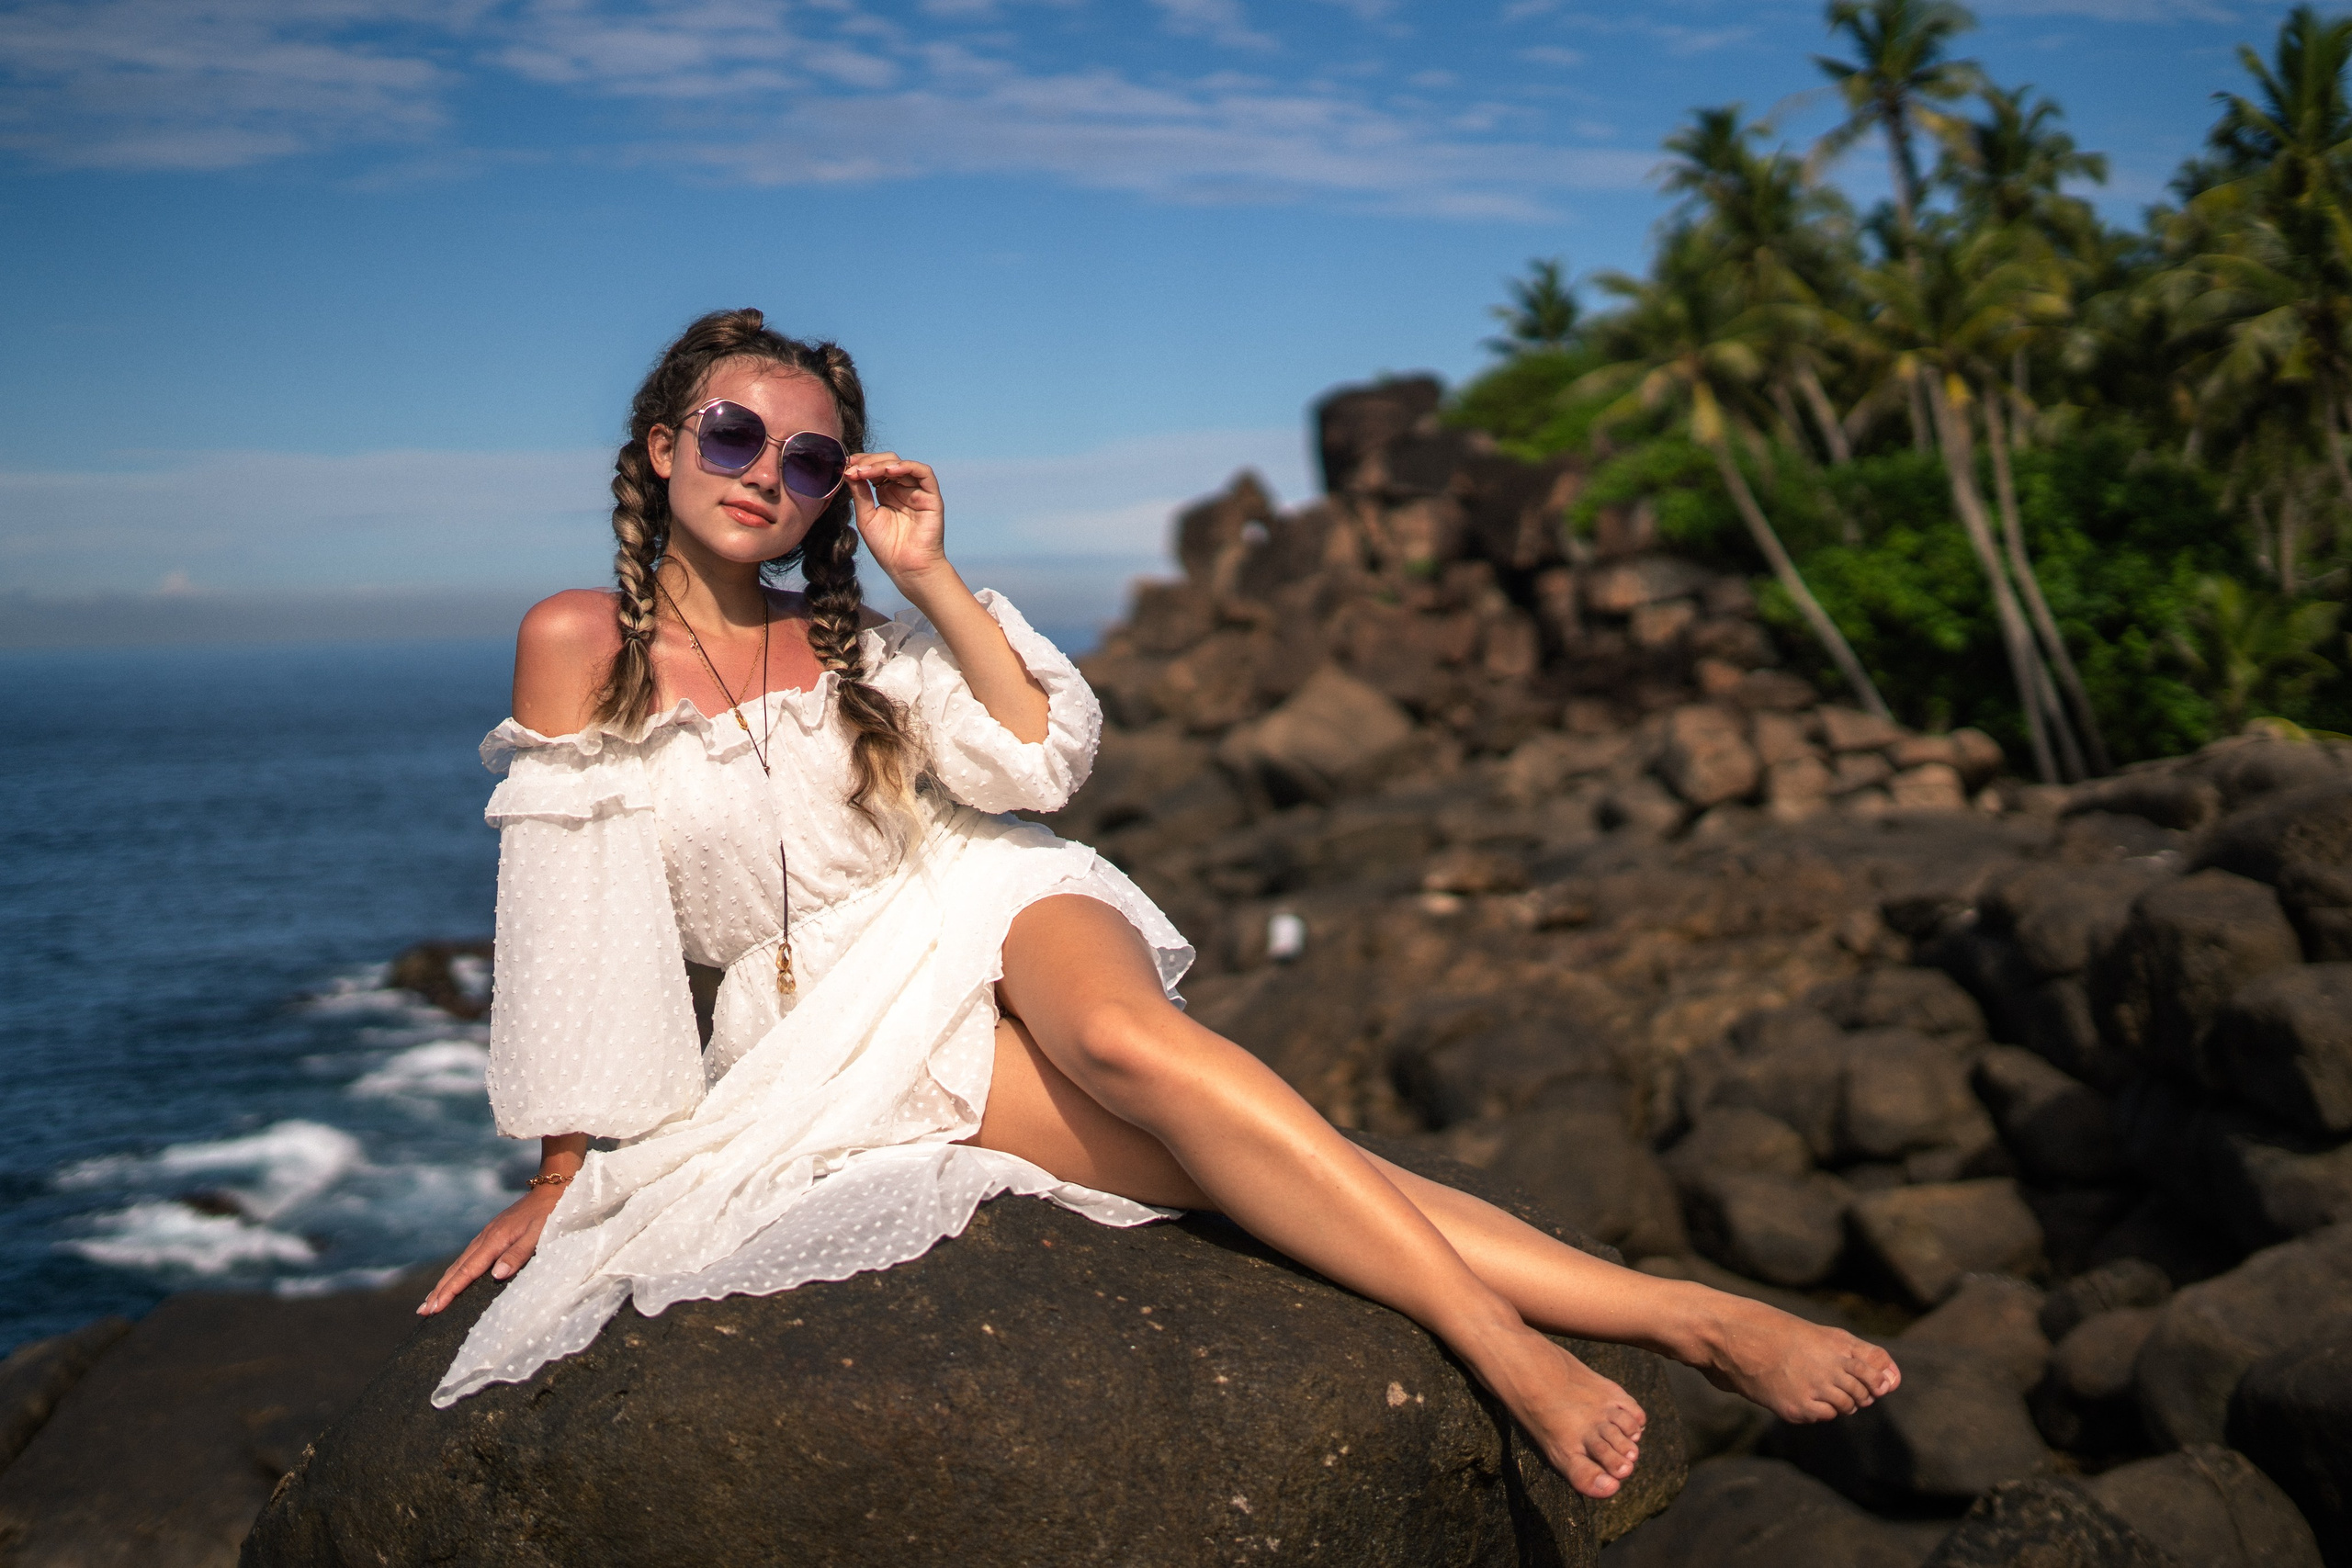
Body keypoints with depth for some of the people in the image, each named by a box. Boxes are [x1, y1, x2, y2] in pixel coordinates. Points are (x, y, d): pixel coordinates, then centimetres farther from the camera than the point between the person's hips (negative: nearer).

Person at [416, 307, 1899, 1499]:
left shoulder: (848, 641, 10)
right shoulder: (582, 643, -1)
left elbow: (1042, 758, 1)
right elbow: (569, 913, -3)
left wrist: (931, 576, -7)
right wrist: (565, 1173, -3)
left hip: (985, 913, 2)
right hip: (835, 1037, -2)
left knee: (1125, 1034, -37)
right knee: (1204, 1151, -25)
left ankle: (1501, 1342, -43)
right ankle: (1681, 1319, -34)